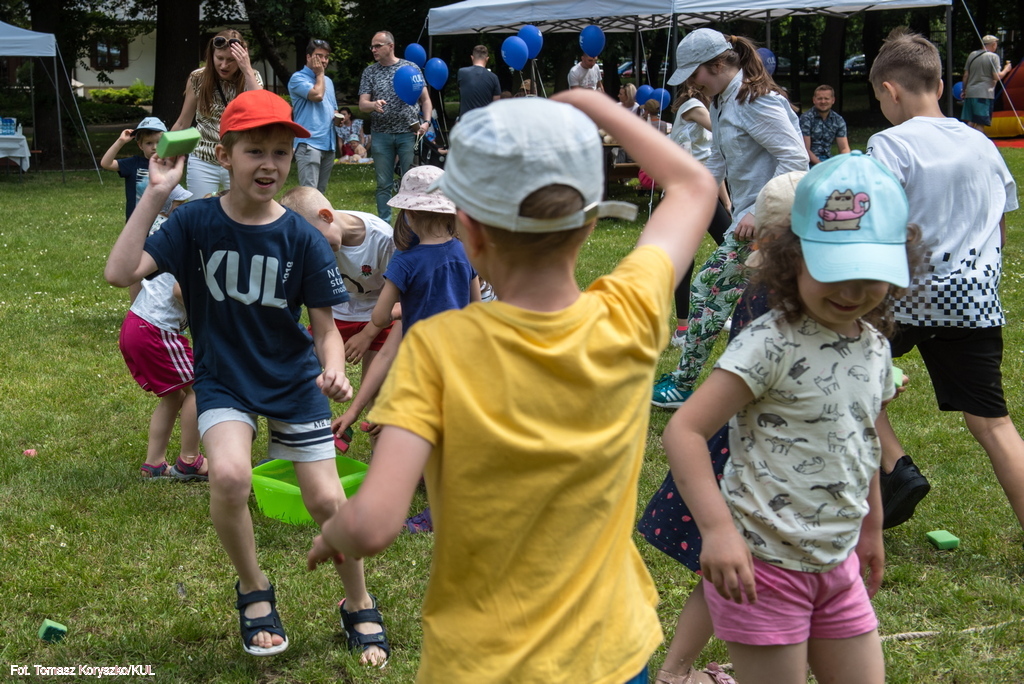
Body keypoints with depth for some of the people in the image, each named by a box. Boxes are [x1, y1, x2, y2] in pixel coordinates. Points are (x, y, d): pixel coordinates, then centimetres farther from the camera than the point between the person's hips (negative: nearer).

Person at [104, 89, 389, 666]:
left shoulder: (303, 238, -12)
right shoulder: (196, 222, -12)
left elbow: (325, 327, -8)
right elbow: (120, 273, -24)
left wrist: (334, 371, -30)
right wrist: (156, 193, -25)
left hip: (294, 379, 1)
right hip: (224, 380, -1)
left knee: (326, 500, -3)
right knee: (230, 474, -27)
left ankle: (360, 607, 25)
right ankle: (254, 589, 2)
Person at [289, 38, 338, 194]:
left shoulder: (327, 81, 22)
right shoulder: (298, 78, -2)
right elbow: (317, 95, -18)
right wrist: (319, 74, 0)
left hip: (328, 144, 8)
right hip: (309, 142, -8)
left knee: (321, 191, 9)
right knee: (309, 191, -18)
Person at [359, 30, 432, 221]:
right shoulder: (370, 72, 7)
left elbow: (425, 99, 7)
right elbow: (362, 104, 1)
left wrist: (426, 121, -9)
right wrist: (374, 105, -22)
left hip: (408, 133, -1)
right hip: (381, 135, 2)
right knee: (384, 184, 5)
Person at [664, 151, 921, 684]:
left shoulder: (874, 347, 4)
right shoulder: (771, 344, -19)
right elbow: (685, 430, -23)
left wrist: (871, 529, 27)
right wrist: (717, 529, -30)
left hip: (838, 564, 7)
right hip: (763, 564, -7)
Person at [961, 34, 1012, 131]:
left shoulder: (972, 55, 11)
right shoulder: (993, 56, -4)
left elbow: (966, 75, 12)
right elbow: (997, 77, -9)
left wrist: (964, 90, 21)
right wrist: (1006, 69, 9)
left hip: (970, 93, 5)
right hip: (985, 94, -5)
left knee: (970, 122, 8)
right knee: (980, 124, -3)